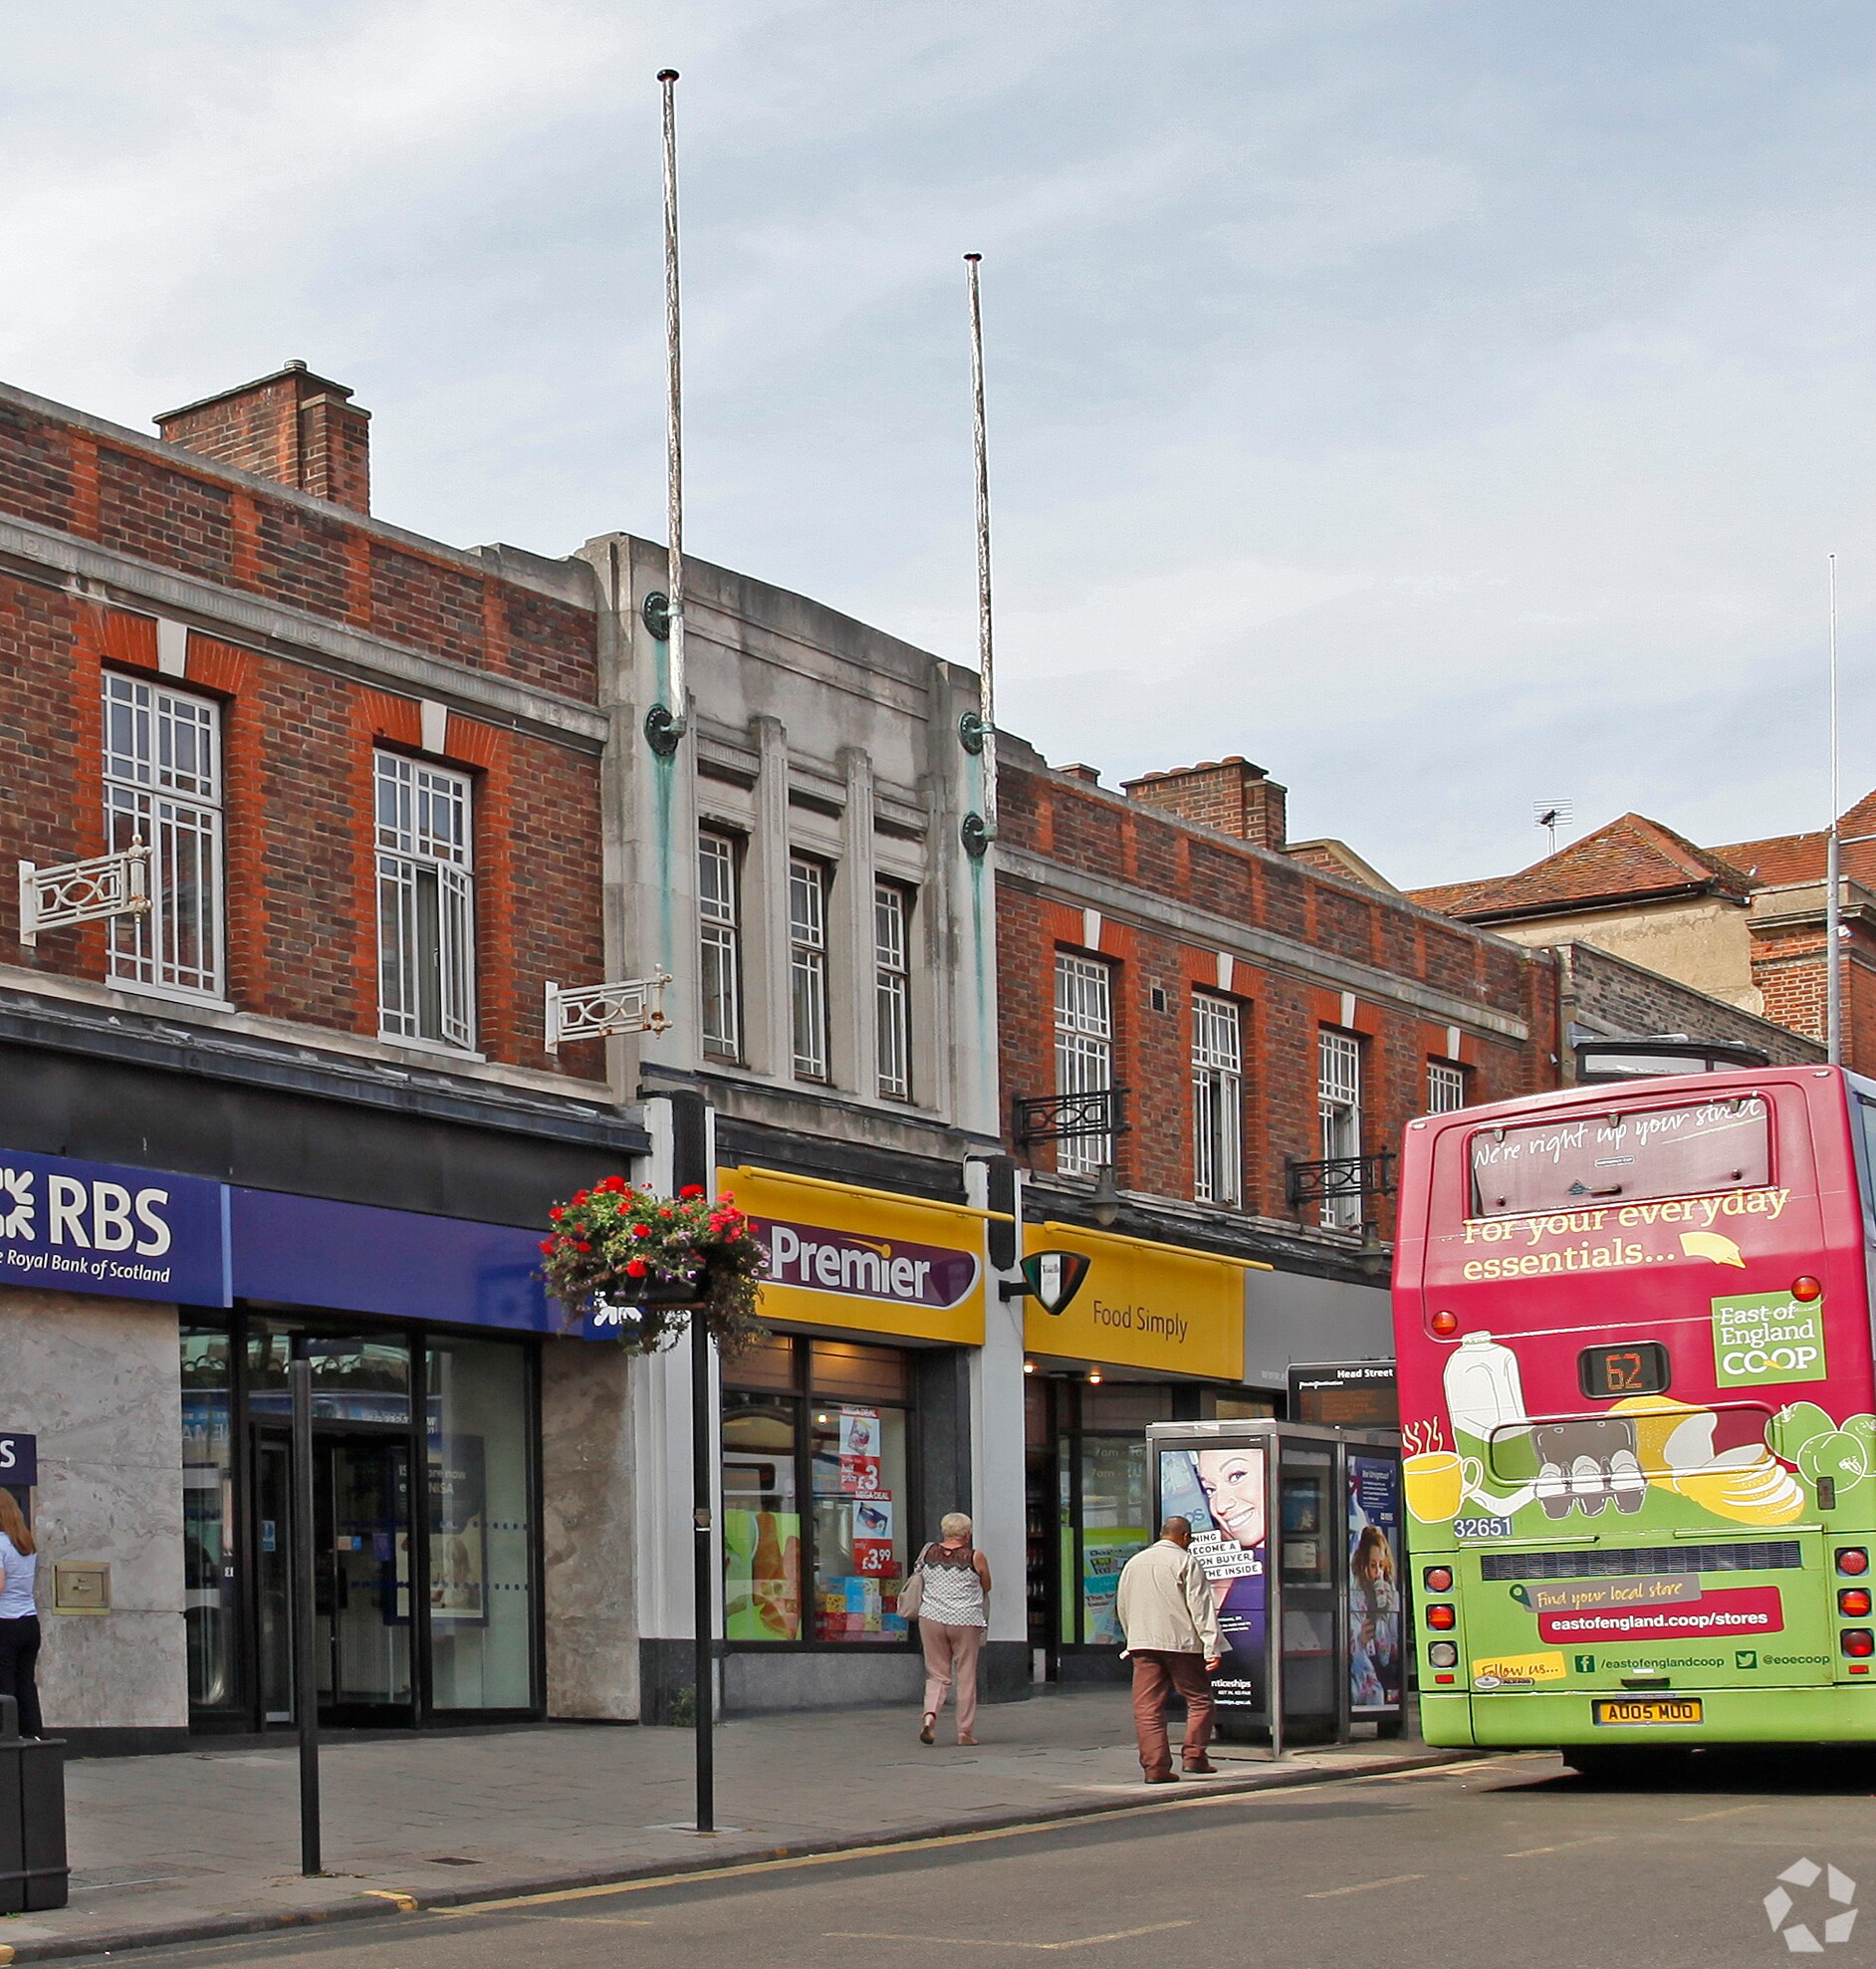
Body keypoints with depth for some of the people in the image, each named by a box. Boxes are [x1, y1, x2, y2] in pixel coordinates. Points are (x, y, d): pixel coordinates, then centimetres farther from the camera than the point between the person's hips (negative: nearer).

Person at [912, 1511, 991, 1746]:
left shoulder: (927, 1553, 3)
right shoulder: (975, 1558, -4)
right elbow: (986, 1587, 9)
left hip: (931, 1619, 2)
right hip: (966, 1621, -2)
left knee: (937, 1674, 10)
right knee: (966, 1677, 7)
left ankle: (930, 1713, -15)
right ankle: (965, 1731, 9)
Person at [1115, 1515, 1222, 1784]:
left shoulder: (1134, 1563, 15)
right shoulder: (1186, 1563, -3)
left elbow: (1122, 1607, 21)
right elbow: (1201, 1608, -9)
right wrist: (1212, 1647, -10)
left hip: (1142, 1645, 4)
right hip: (1182, 1642, -4)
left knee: (1147, 1707, 3)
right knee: (1199, 1700, 9)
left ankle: (1155, 1766, -2)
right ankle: (1194, 1756, 2)